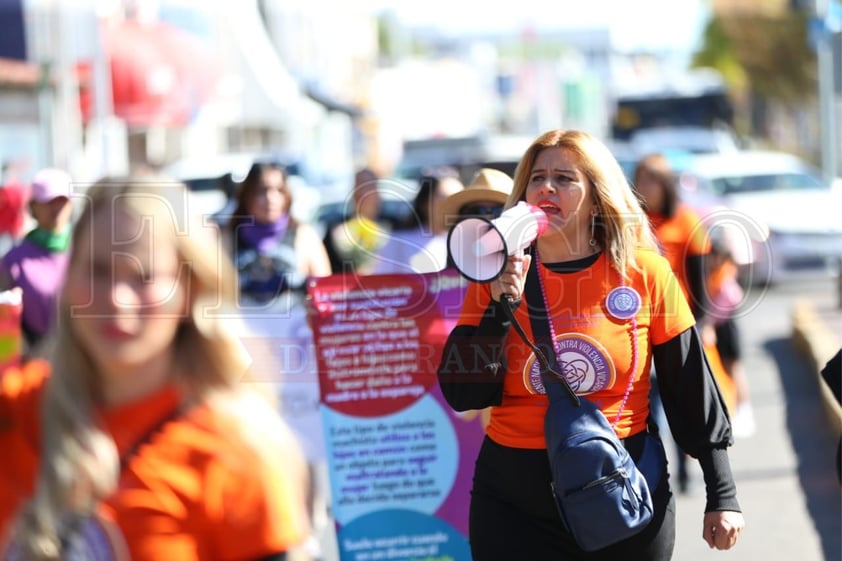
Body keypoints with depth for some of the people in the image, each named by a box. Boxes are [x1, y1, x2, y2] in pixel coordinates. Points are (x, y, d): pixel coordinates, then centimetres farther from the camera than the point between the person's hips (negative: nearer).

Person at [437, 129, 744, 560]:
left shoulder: (645, 274, -4)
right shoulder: (497, 277, 0)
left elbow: (691, 388, 1)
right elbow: (463, 395, -6)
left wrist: (722, 495, 2)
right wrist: (500, 305, -16)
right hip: (515, 503, 1)